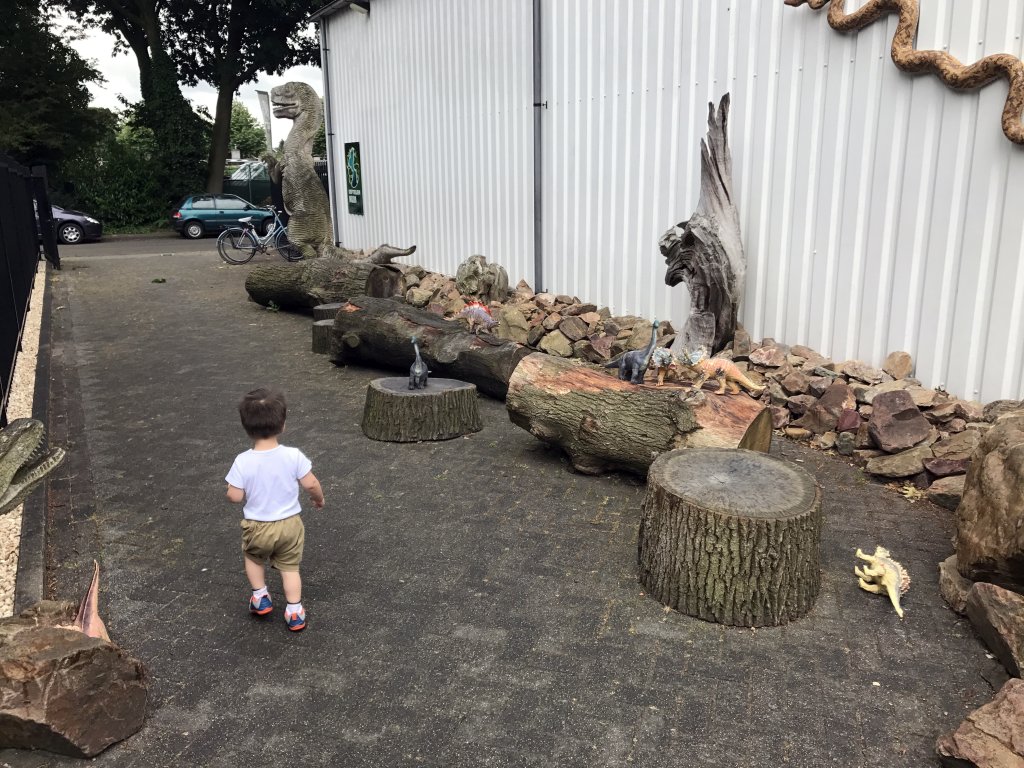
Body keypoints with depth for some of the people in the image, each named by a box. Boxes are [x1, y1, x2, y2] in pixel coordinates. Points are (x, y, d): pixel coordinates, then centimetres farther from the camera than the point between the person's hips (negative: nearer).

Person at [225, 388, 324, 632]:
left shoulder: (242, 461, -19)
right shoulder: (293, 455, -18)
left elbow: (235, 496, -15)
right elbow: (311, 484, -12)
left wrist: (232, 490, 9)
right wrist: (319, 498, 9)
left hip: (257, 527, 0)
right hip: (289, 524, 1)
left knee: (254, 558, 30)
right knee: (290, 567, 18)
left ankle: (260, 597, 33)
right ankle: (294, 612, 18)